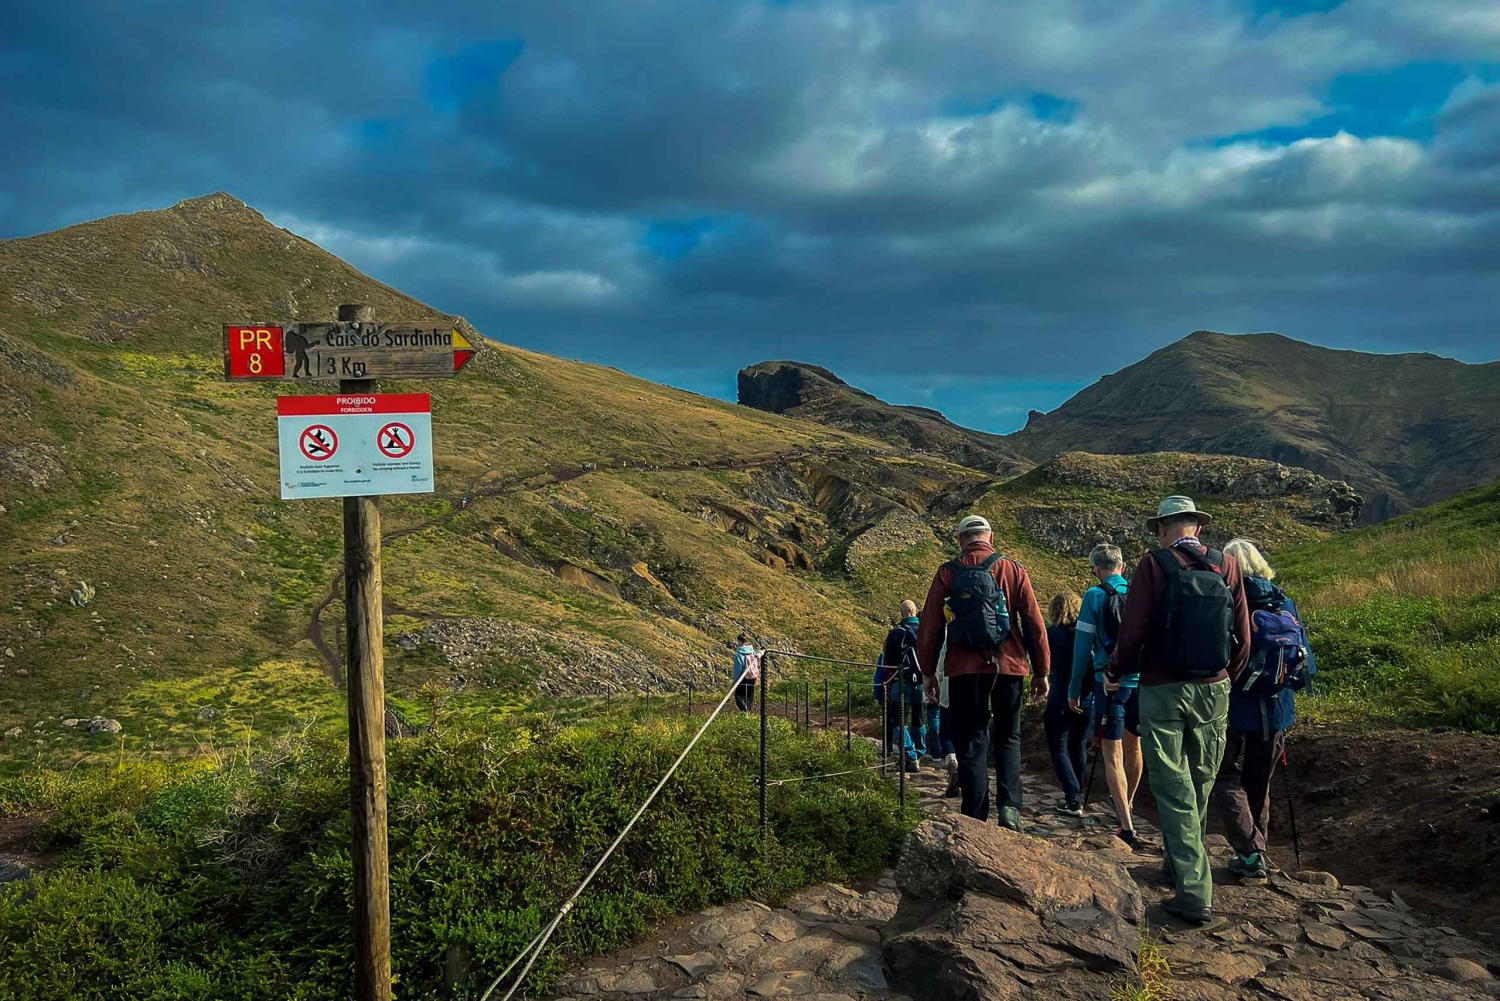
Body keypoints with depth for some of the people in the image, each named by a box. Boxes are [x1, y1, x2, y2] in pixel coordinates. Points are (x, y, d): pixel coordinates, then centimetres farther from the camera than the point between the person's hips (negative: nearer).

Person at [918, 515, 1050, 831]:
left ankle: (975, 820, 5)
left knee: (971, 745, 6)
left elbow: (929, 624, 1)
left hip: (964, 671, -1)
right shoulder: (1013, 569, 3)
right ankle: (1010, 807, 2)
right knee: (1008, 739, 17)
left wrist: (928, 671, 9)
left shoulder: (948, 573, 2)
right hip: (1009, 668, 1)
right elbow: (1035, 623, 2)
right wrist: (1041, 671, 9)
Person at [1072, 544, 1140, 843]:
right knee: (1133, 746, 21)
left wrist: (1075, 690, 1)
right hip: (1142, 681, 5)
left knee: (1112, 754, -1)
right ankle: (1126, 806, 41)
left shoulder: (1095, 596, -6)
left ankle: (1126, 827, -8)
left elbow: (1084, 645, -6)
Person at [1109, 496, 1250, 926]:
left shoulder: (1154, 565, -9)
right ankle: (1181, 865, 34)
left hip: (1162, 690, -4)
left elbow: (1132, 632, -12)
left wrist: (1114, 674, 5)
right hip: (1213, 690, 4)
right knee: (1200, 784, 18)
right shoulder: (1227, 566, 2)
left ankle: (1195, 890, -4)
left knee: (1173, 789, 1)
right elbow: (1243, 638, 6)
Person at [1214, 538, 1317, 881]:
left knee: (1227, 780, 6)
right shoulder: (1286, 603, 2)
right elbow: (1307, 664, 6)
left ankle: (1251, 852, -6)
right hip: (1276, 712, 5)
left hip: (1236, 709, -5)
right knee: (1259, 784, 17)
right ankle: (1256, 855, 25)